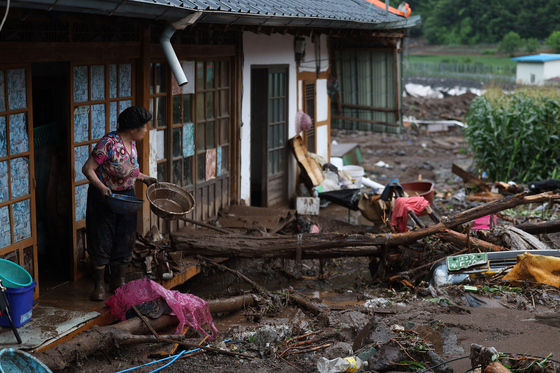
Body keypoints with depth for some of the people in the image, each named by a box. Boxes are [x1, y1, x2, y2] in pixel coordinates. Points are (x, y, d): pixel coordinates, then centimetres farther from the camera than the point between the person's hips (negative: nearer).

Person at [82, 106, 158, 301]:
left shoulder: (131, 143, 4)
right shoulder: (108, 143, -22)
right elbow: (87, 169, -23)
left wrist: (145, 178, 9)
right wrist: (101, 187, -34)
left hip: (126, 197, 8)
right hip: (104, 197, -8)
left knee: (125, 241, 11)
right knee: (101, 241, 2)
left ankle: (118, 281, 24)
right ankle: (99, 284, 13)